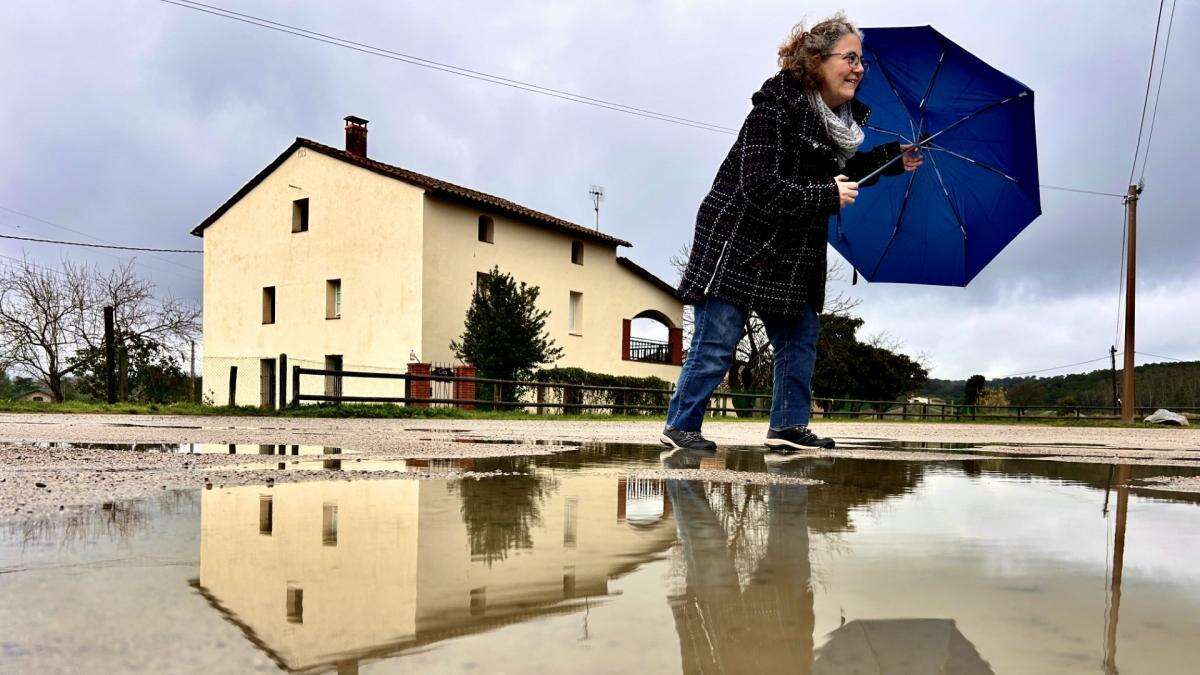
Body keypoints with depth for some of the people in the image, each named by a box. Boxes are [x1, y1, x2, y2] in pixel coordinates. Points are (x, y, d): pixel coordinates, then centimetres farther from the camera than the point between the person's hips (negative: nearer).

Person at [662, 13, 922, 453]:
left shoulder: (841, 118, 8)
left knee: (801, 335, 9)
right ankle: (679, 427, 6)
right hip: (738, 243, -9)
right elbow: (762, 186, -24)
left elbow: (839, 170, 25)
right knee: (717, 342, -6)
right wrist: (828, 196, -19)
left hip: (792, 255, 9)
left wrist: (893, 158, 16)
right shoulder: (775, 107, -18)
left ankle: (788, 426, 19)